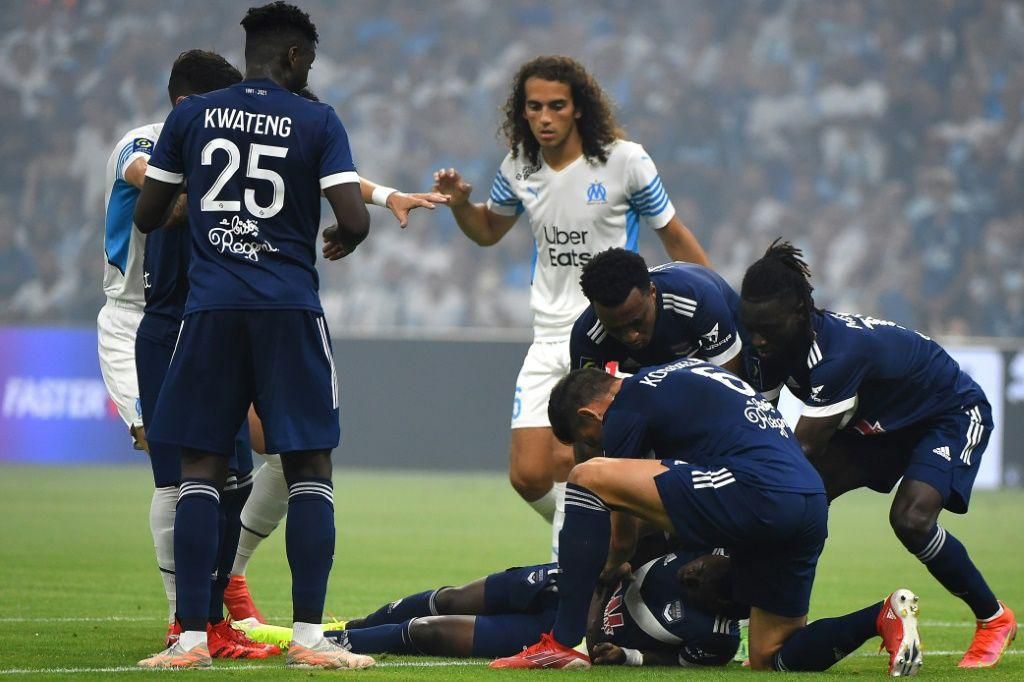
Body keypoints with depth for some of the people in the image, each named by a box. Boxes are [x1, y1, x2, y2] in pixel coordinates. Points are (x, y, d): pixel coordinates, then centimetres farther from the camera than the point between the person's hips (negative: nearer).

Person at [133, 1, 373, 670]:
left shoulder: (190, 116, 7)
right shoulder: (316, 120, -1)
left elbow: (146, 216, 11)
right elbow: (354, 220, -9)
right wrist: (340, 241, 14)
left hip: (210, 308, 2)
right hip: (291, 310, -2)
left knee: (202, 470, 5)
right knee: (310, 470, 4)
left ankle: (192, 637, -2)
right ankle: (309, 636, -2)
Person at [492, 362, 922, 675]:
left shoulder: (627, 405, 7)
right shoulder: (686, 372, 32)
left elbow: (621, 534, 12)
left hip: (757, 493, -9)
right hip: (813, 508, 9)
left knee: (588, 478, -2)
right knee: (770, 659, 18)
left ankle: (563, 643, -7)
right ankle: (883, 616, -1)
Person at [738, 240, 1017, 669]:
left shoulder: (840, 351, -39)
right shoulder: (778, 348, -15)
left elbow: (803, 452, -39)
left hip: (952, 415, -8)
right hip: (879, 422, 8)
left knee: (910, 518, -28)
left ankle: (994, 619, -5)